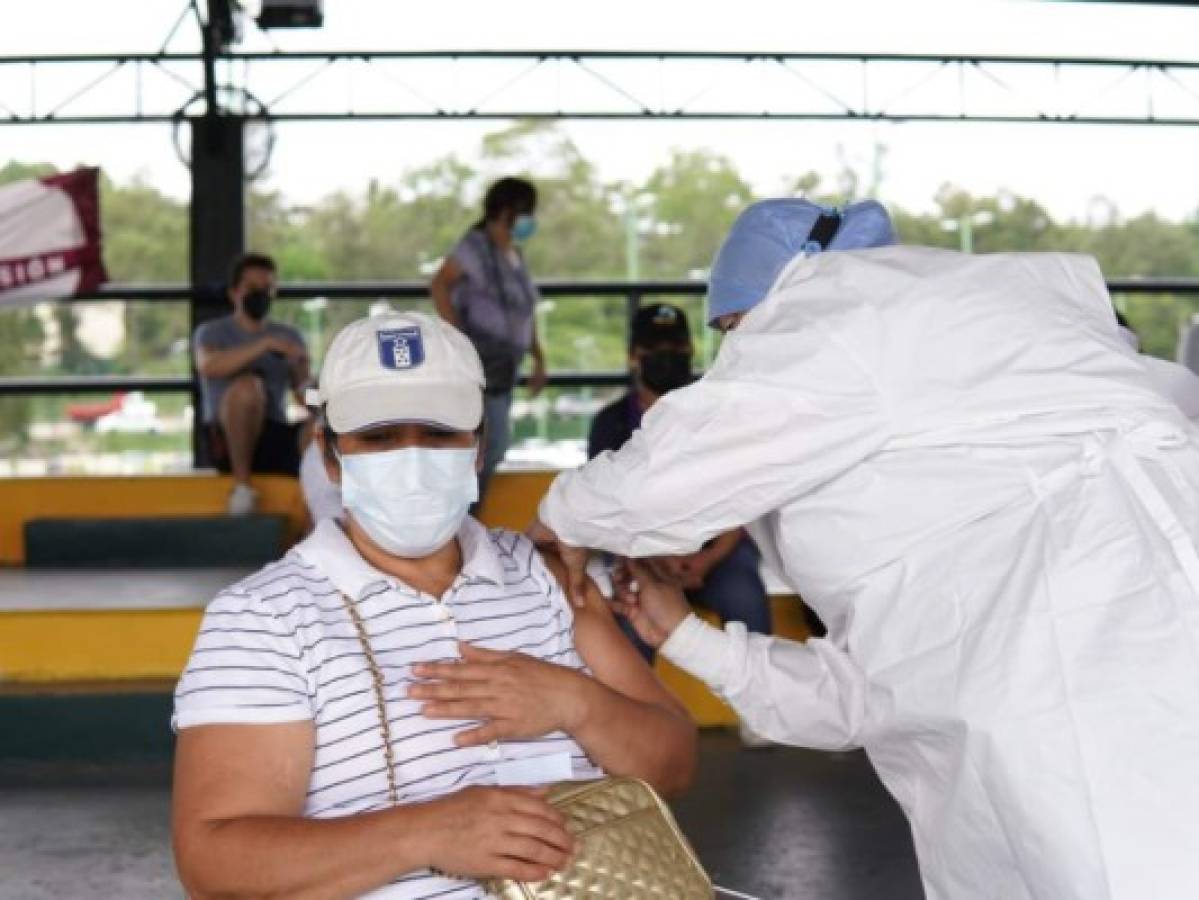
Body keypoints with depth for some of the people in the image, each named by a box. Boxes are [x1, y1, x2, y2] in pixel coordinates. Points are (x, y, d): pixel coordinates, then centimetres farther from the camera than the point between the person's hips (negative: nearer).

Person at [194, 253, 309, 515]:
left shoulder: (289, 337, 18)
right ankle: (241, 483, -23)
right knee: (247, 385, -35)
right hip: (228, 441, -3)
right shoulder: (212, 332, 8)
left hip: (278, 438, 3)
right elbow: (209, 366, -17)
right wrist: (265, 344, -26)